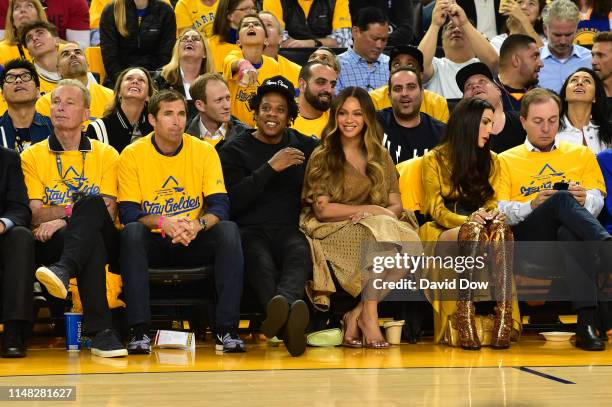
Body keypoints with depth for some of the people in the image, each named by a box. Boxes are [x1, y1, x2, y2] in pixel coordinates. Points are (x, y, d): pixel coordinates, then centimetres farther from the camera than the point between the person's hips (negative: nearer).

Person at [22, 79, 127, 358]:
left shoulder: (105, 155, 15)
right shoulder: (32, 156, 13)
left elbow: (107, 211, 1)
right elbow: (35, 215, 2)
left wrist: (74, 215, -18)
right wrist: (75, 209, -16)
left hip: (103, 239, 1)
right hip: (50, 243, 0)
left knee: (92, 204, -35)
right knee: (93, 243, -38)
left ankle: (63, 270, -55)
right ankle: (101, 331, -48)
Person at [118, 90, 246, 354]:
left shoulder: (204, 151, 1)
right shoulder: (132, 154, -3)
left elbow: (220, 206, -6)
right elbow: (128, 213, -9)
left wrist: (198, 224, -29)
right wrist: (162, 222, -29)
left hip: (194, 243, 1)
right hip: (153, 243, -1)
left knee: (228, 230, -27)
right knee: (131, 232, -33)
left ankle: (226, 329, -28)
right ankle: (139, 330, -33)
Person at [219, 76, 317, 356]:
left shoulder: (305, 147, 22)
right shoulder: (235, 150, 11)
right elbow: (232, 202, -4)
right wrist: (270, 168, -10)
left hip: (290, 230, 2)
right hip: (249, 230, -2)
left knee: (301, 254, -36)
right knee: (261, 262, -39)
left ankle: (280, 306, -68)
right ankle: (288, 316, -69)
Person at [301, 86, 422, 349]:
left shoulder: (380, 157, 19)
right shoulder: (321, 157, 5)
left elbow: (396, 205, 12)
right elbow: (322, 209, -5)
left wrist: (387, 214, -14)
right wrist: (371, 210, -11)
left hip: (379, 228, 4)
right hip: (332, 232, -4)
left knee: (411, 245, -28)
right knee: (378, 231, -35)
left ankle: (356, 315, -21)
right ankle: (369, 316, -27)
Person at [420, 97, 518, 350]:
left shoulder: (491, 161, 19)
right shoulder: (434, 160, 5)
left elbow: (492, 202, 12)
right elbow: (436, 209, -4)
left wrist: (492, 216, -14)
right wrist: (467, 220, -23)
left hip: (475, 228, 3)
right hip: (442, 233, -3)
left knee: (501, 230, -34)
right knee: (473, 231, -38)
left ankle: (504, 321, -48)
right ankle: (465, 326, -47)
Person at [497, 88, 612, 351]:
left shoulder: (581, 155, 27)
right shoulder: (506, 160, 21)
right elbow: (499, 211, 7)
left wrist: (584, 200, -12)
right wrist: (533, 205, -13)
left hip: (571, 234, 2)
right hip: (526, 237, -1)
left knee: (570, 234, -41)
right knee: (563, 200, -36)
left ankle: (587, 322, -53)